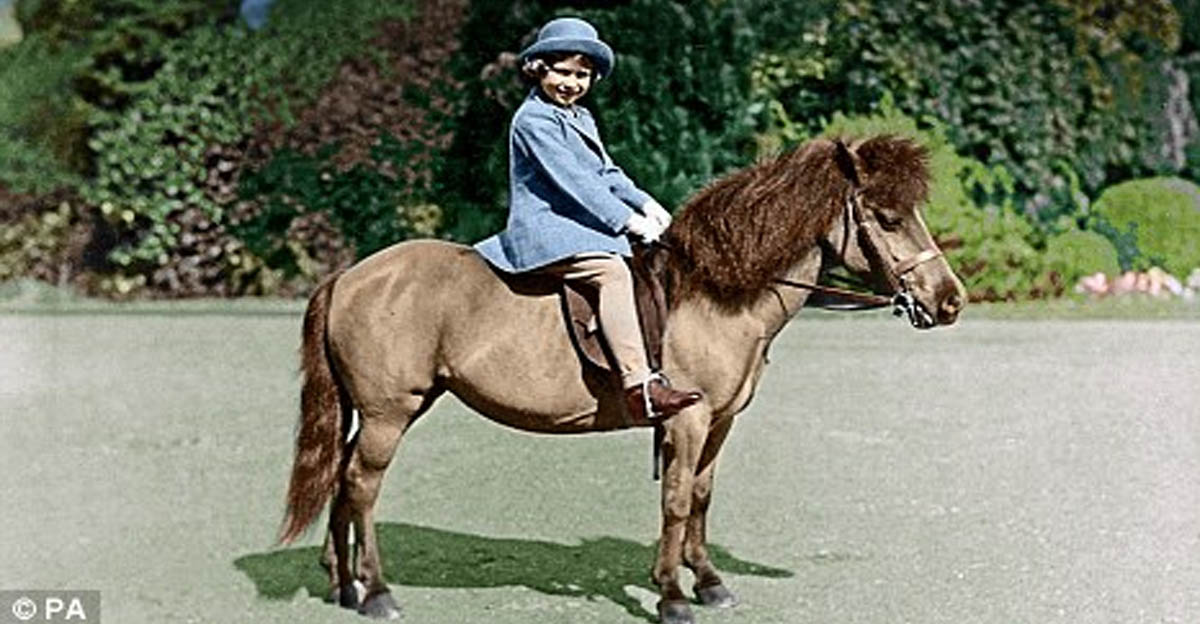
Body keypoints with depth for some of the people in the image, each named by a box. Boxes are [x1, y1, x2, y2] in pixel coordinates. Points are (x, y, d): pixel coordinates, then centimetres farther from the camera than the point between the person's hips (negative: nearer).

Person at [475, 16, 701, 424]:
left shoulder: (582, 119, 21)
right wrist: (627, 220, -18)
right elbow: (573, 180, -17)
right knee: (612, 271, -31)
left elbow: (607, 172, 21)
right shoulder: (533, 119, -10)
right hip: (544, 229, -10)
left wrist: (645, 204, 4)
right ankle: (638, 386, -40)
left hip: (579, 226, 10)